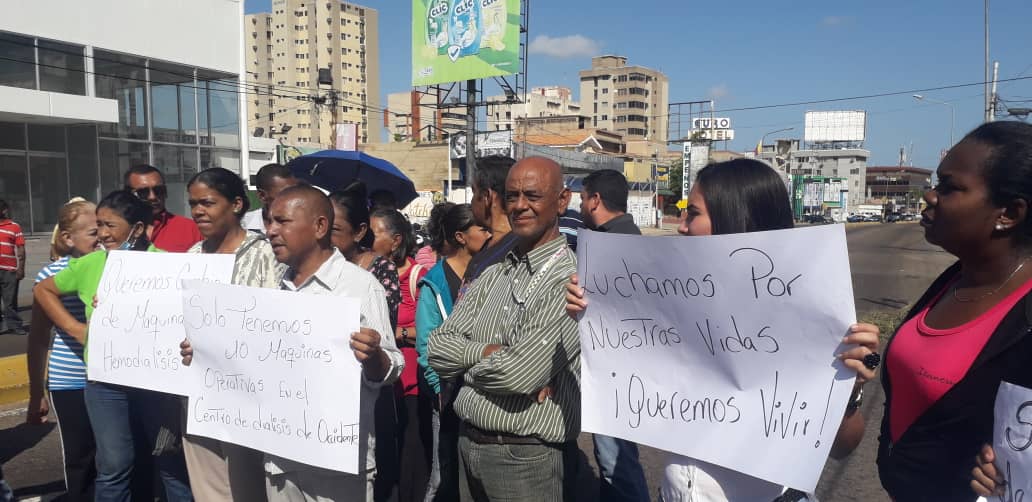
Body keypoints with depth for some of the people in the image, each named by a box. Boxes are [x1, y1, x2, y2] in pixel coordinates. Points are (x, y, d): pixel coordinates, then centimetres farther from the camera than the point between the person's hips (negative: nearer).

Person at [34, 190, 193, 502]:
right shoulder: (90, 264, 3)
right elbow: (43, 291, 17)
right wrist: (77, 329, 6)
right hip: (105, 382, 2)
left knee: (172, 459, 10)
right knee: (114, 466, 12)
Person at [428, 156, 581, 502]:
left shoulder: (570, 279, -17)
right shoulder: (492, 276, 7)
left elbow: (520, 372, -25)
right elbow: (437, 350, 0)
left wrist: (469, 363, -6)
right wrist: (487, 351, -17)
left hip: (526, 458, -7)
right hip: (469, 443, 7)